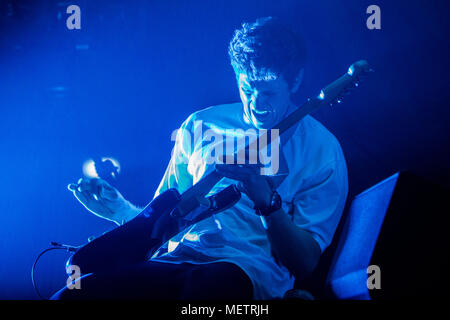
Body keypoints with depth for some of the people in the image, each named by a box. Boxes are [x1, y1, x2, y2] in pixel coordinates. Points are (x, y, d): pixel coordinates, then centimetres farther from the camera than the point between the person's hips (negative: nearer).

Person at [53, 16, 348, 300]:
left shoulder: (321, 149, 1)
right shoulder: (200, 126, 13)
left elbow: (305, 264, -4)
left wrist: (266, 199, -20)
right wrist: (124, 211, -2)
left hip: (252, 271, -3)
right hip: (178, 258, 4)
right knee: (73, 293, -22)